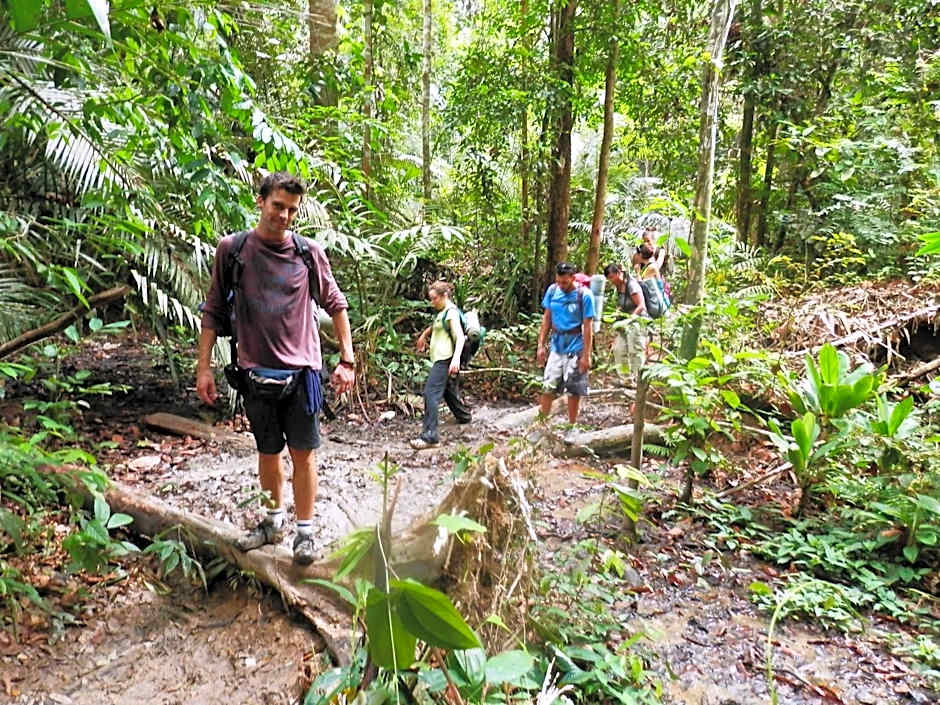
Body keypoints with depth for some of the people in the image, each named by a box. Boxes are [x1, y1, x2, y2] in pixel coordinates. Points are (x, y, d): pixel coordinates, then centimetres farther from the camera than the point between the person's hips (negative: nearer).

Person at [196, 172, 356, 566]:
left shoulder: (309, 252, 0)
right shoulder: (232, 249, 0)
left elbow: (336, 305, 6)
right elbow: (214, 311, 5)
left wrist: (347, 360, 1)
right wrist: (204, 367, 3)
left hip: (301, 371, -1)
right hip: (257, 373, 1)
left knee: (304, 453, 3)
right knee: (267, 452, 15)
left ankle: (305, 532, 18)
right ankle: (274, 522, 35)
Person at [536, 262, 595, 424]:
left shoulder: (584, 295, -12)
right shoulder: (552, 290, 0)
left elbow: (587, 327, -11)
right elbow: (547, 318, 8)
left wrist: (586, 355, -11)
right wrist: (541, 345, 6)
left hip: (575, 348, -3)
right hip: (556, 346, 4)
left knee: (574, 390, 7)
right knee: (548, 387, 3)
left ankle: (571, 425, 21)